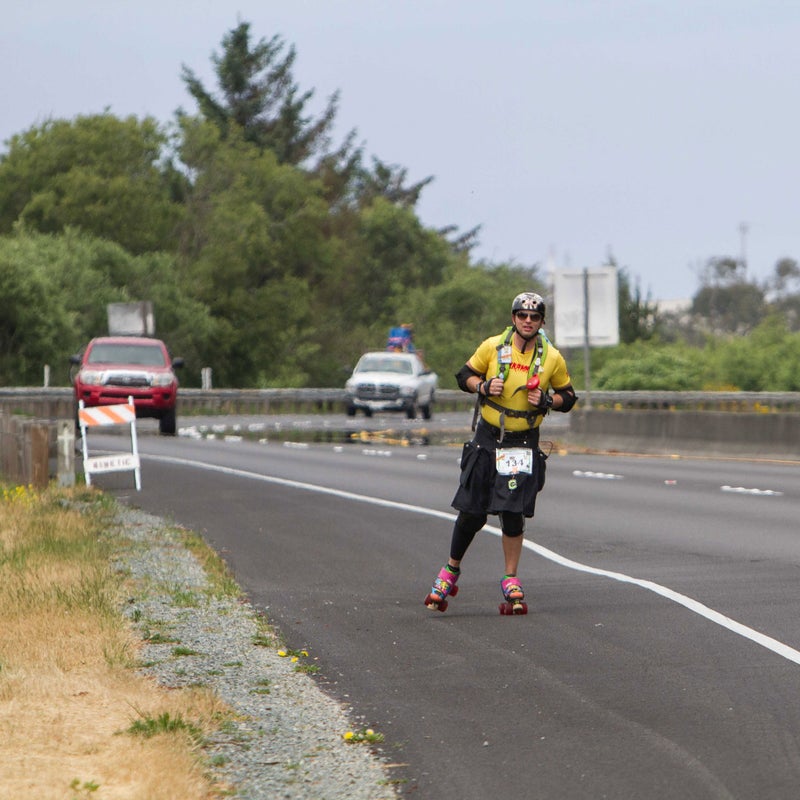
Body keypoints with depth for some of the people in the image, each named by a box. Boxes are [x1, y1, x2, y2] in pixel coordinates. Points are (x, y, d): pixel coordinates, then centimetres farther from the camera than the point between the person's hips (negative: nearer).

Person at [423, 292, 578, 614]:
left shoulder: (552, 358, -1)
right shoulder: (493, 346, -2)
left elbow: (568, 397, 9)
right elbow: (464, 375, 8)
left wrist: (547, 400, -12)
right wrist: (483, 386, -12)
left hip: (524, 445, 0)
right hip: (487, 439, 0)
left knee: (513, 513, -7)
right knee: (471, 513, 3)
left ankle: (510, 580, 6)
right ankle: (451, 570, 23)